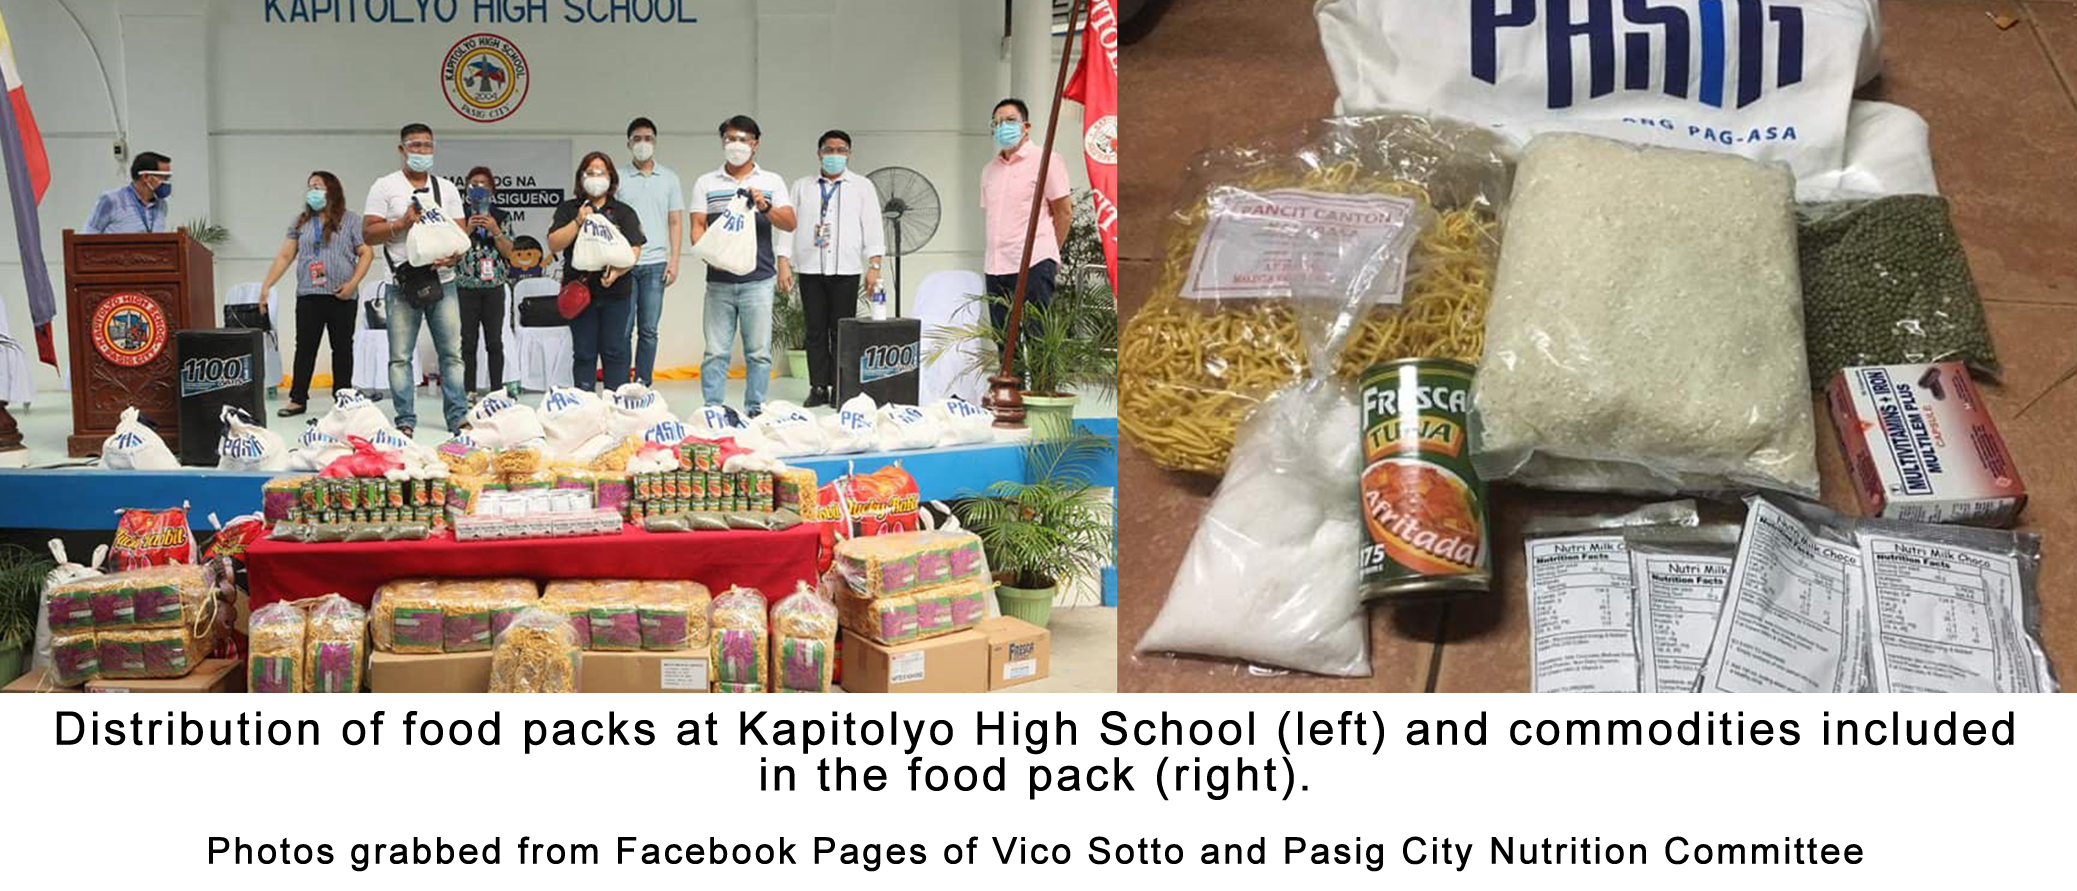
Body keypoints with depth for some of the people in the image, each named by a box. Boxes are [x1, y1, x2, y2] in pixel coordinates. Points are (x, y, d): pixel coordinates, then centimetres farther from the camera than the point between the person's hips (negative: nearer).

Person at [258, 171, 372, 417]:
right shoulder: (301, 222, 12)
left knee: (342, 348, 5)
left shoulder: (349, 222, 4)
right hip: (308, 296, 2)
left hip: (342, 297, -2)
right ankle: (298, 399, 5)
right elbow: (284, 256, 11)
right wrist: (266, 286, 3)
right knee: (305, 347, 2)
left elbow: (367, 253, 0)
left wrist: (353, 283, -11)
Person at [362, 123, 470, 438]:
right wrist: (402, 224, -14)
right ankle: (405, 421, 5)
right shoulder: (385, 187, 4)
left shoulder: (447, 189, 14)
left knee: (452, 352, 2)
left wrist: (454, 256, -9)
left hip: (443, 281, 3)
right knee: (400, 356, -1)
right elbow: (368, 233, -2)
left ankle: (458, 417, 7)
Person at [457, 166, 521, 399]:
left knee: (495, 342, 3)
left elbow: (509, 252, 3)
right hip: (465, 285, -1)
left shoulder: (501, 216, 8)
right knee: (468, 342, 1)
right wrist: (467, 229, -13)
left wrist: (495, 230, -11)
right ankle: (469, 390, 7)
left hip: (494, 285, 1)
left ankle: (497, 389, 8)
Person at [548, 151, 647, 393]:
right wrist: (578, 222, -12)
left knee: (614, 351, 2)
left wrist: (617, 272, -19)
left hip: (616, 291, 0)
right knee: (583, 353, 4)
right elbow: (554, 245, -2)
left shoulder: (624, 212, 8)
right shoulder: (568, 210, 9)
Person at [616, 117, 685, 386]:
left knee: (649, 331, 4)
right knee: (622, 330, -1)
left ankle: (643, 385, 11)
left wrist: (673, 261, 0)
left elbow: (676, 223, 10)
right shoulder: (617, 177, 6)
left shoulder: (669, 178, 11)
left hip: (655, 264, 1)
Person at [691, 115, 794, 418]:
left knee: (759, 352, 0)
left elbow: (790, 224, 0)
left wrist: (766, 207, -18)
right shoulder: (706, 183, 11)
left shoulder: (772, 182, 9)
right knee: (715, 352, -1)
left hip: (758, 281, 0)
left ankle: (755, 411, 9)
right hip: (719, 280, 1)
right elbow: (697, 227, 6)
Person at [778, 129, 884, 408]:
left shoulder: (862, 186, 10)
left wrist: (874, 266, -7)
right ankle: (818, 388, 7)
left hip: (845, 269, -2)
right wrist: (784, 263, 0)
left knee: (842, 332, -2)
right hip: (810, 269, 2)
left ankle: (840, 390, 2)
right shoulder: (802, 186, 15)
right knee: (816, 331, 3)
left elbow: (872, 226, 4)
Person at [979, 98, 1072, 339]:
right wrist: (999, 253, 14)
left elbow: (1064, 214, 1)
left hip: (1034, 264, -6)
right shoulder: (990, 170, 19)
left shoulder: (1046, 161, -1)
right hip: (996, 267, 7)